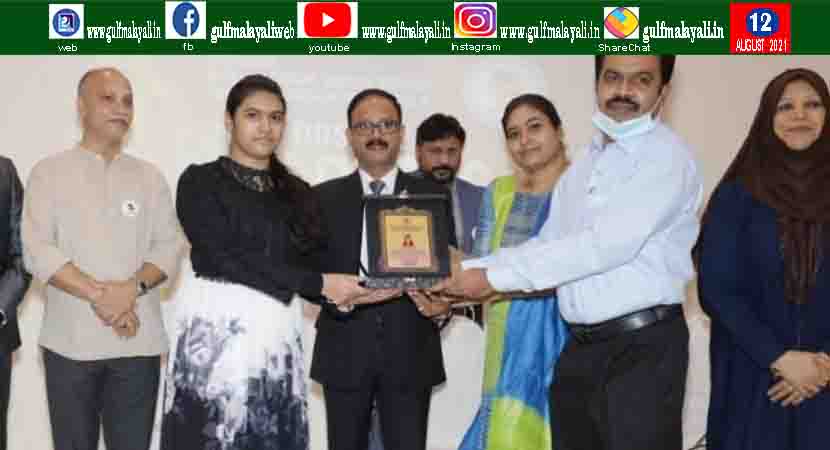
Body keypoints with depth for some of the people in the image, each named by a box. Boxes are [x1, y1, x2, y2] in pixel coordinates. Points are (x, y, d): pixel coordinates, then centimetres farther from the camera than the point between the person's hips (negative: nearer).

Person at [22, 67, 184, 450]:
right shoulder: (49, 172, 4)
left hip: (138, 340, 2)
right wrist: (98, 294, -16)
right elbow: (37, 249, -7)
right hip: (70, 340, -2)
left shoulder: (150, 177, 12)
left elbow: (169, 246, 4)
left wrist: (133, 286, -15)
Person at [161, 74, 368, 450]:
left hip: (278, 335, 4)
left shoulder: (297, 192, 15)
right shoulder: (200, 181, 0)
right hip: (219, 331, -4)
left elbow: (314, 260, 9)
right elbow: (226, 258, -13)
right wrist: (319, 284, -14)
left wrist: (342, 291, -13)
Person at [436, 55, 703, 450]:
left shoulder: (666, 155, -11)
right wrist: (464, 270, 2)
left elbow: (606, 245, -20)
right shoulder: (584, 166, 15)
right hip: (579, 348, 7)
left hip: (643, 347, -7)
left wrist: (495, 277, -18)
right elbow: (545, 244, 16)